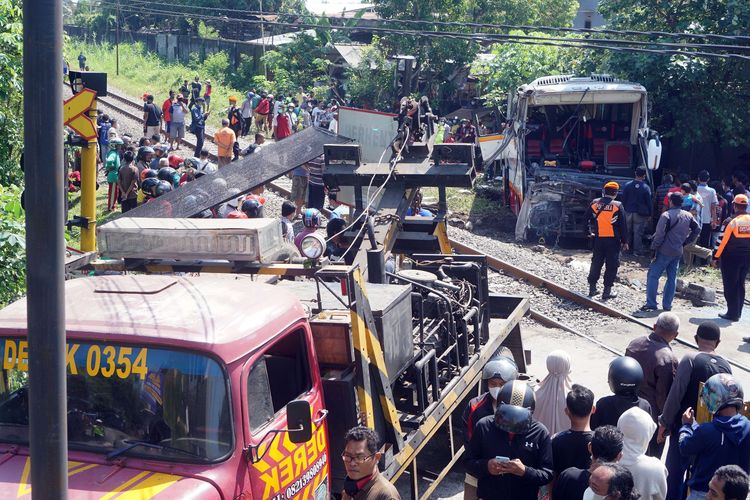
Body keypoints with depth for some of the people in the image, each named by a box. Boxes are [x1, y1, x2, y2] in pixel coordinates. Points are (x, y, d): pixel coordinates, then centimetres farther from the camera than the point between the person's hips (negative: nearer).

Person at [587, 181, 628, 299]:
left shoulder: (594, 203, -1)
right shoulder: (617, 206, -10)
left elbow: (589, 221, 10)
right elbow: (623, 225, -6)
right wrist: (625, 241, 0)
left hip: (598, 239, 4)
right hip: (613, 240, -4)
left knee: (596, 263, 15)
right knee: (611, 265, 5)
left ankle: (592, 288, 18)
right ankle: (607, 291, 4)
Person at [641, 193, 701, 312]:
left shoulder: (666, 215, -13)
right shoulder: (688, 216, 7)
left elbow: (660, 234, -17)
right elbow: (697, 230, 14)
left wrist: (654, 248, -11)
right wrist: (685, 242, 17)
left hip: (664, 251, -6)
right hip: (678, 252, 7)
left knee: (653, 275, -2)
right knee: (672, 278, 12)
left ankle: (651, 304, -6)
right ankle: (667, 305, 14)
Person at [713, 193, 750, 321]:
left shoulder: (730, 221, -13)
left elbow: (721, 240, -12)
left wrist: (715, 256, -3)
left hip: (731, 257, -5)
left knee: (730, 285, 2)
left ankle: (732, 313, 3)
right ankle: (738, 313, 20)